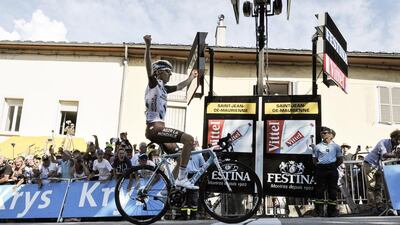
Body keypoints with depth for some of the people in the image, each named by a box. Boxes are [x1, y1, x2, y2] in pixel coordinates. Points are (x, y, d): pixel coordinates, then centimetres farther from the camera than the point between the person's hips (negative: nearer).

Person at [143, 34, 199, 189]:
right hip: (155, 128, -10)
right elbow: (149, 68, -22)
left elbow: (180, 86, 37)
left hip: (157, 128, 10)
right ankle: (181, 178, -19)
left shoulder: (163, 88, 20)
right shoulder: (154, 83, -3)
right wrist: (148, 47, -35)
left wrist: (191, 77, 51)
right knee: (189, 139, -21)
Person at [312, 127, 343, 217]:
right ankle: (319, 212, 6)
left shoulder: (335, 146, 6)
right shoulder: (317, 146, 6)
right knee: (319, 189, 0)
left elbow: (340, 160, 9)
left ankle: (332, 212, 12)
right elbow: (314, 160, 11)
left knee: (332, 190, 4)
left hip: (332, 169, 0)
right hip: (321, 169, 0)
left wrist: (334, 166, 2)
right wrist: (319, 166, 0)